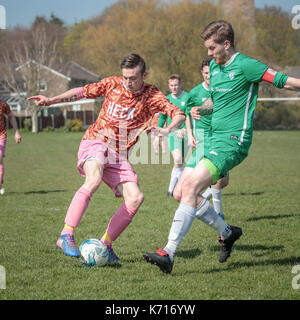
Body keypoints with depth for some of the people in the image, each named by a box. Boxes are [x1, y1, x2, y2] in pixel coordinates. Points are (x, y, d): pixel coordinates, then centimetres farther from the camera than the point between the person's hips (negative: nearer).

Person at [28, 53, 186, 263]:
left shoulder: (152, 96, 0)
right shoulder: (113, 84, 1)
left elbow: (179, 115, -7)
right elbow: (83, 92, 12)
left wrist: (166, 131, -27)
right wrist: (51, 100, 4)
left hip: (119, 155, 3)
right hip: (95, 143, -3)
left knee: (135, 198, -15)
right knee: (94, 179, -34)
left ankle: (105, 244, -1)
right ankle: (66, 236, -36)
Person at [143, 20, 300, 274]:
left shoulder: (245, 66, -11)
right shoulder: (215, 66, 15)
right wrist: (201, 109, 9)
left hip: (232, 141, -9)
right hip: (214, 139, 9)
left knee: (190, 186, -23)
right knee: (183, 192, 5)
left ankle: (169, 254, -24)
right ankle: (227, 232, 22)